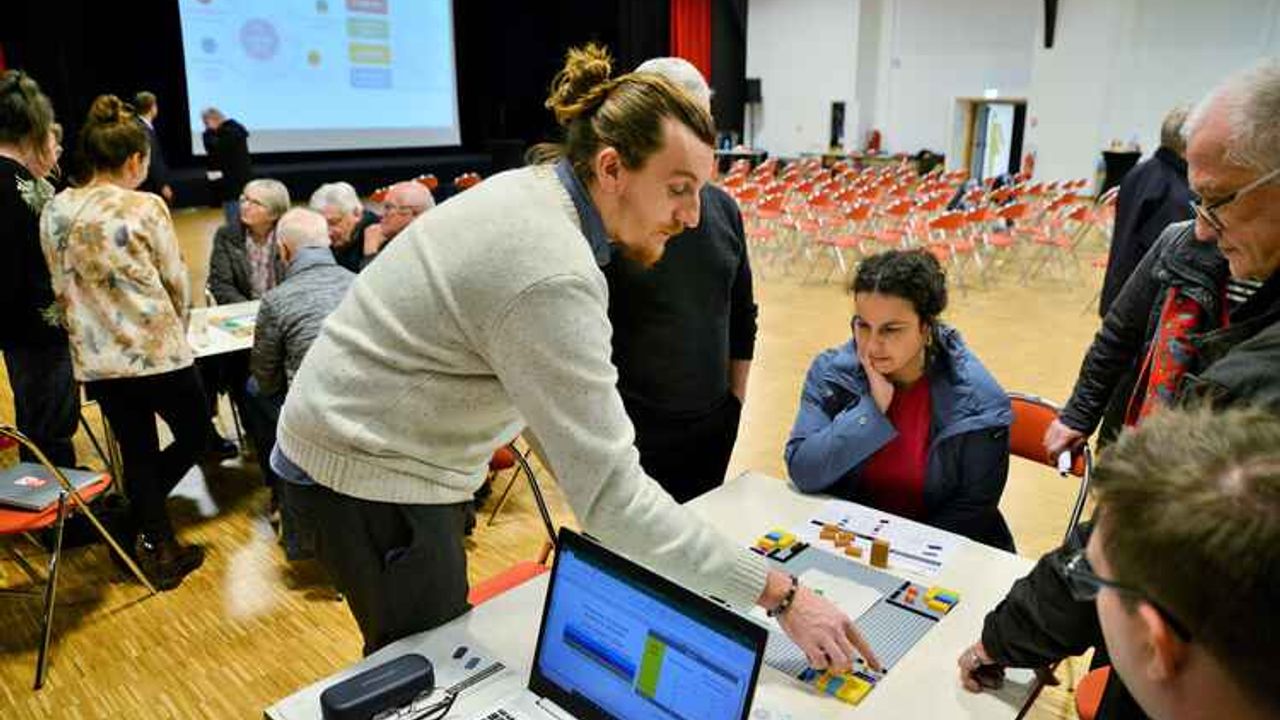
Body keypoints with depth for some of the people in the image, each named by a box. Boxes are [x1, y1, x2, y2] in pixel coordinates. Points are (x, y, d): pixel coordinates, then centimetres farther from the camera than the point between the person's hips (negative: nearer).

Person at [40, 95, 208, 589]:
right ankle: (139, 524, 12)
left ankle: (158, 547, 24)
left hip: (95, 358, 6)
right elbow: (176, 280, -4)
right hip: (156, 351, -5)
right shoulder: (145, 208, -11)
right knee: (194, 434, 17)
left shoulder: (55, 211, 4)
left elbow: (61, 286, 10)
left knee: (137, 453, 16)